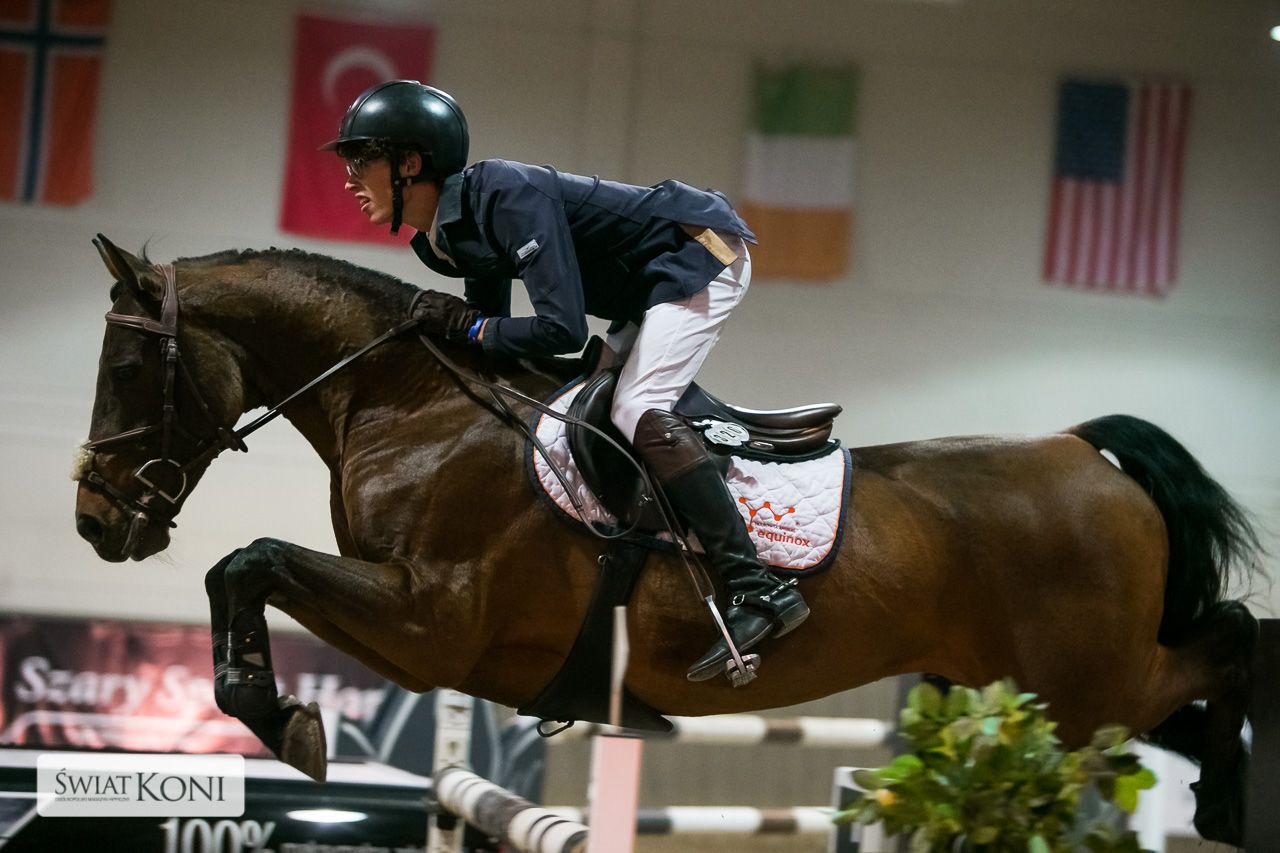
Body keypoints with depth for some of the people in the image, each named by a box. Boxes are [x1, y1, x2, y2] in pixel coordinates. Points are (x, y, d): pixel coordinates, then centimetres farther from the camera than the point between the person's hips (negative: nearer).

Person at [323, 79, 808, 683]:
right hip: (654, 284, 10)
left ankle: (758, 588, -29)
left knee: (636, 412, -22)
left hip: (702, 249, -10)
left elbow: (562, 330, -29)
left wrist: (466, 324, -19)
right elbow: (496, 351, 15)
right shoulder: (448, 235, 6)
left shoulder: (507, 196, -25)